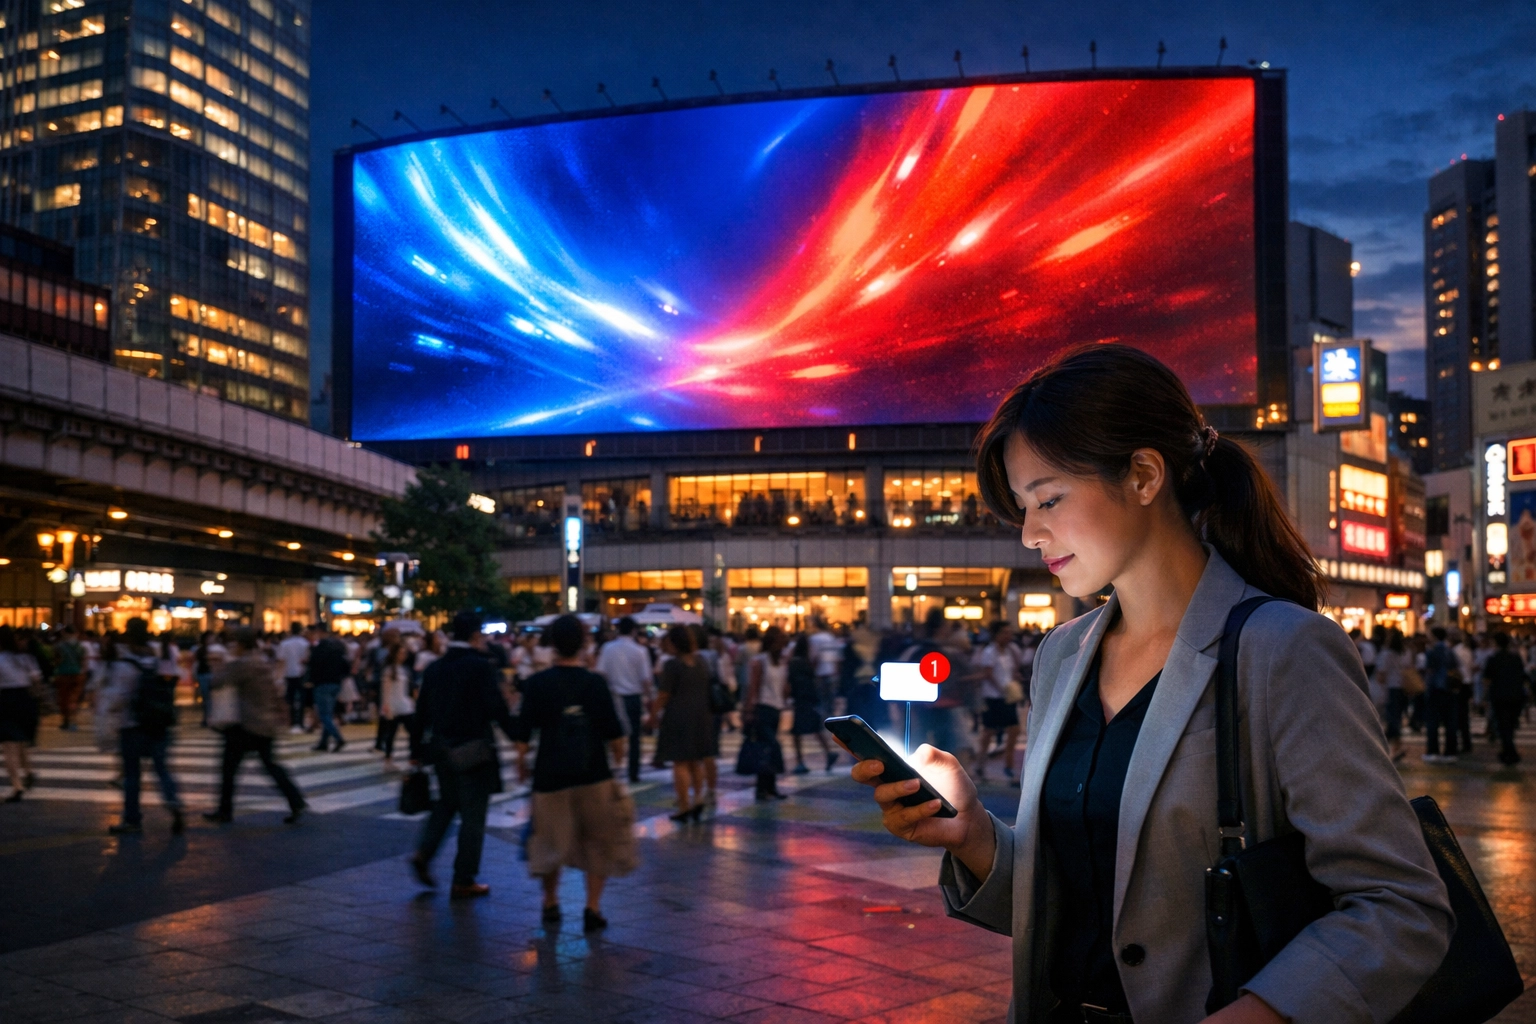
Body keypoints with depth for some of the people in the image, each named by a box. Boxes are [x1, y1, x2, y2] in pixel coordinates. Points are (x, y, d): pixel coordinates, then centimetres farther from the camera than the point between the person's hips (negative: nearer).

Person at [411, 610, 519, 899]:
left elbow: (421, 712, 9)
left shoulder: (434, 668, 6)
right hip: (473, 750, -6)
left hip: (441, 748, 6)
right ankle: (463, 881, 8)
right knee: (472, 815, 4)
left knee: (447, 802, 25)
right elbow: (496, 708, -19)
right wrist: (517, 736, -11)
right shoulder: (480, 666, -14)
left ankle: (423, 853, 9)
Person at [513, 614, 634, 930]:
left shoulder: (536, 683, -6)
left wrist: (521, 762, 11)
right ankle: (593, 908, 8)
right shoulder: (595, 683, -4)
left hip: (551, 774, 0)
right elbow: (614, 733, -2)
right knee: (598, 841, 12)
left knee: (551, 840, 16)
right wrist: (617, 756, 16)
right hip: (593, 774, 0)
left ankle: (551, 904, 28)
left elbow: (524, 734, -4)